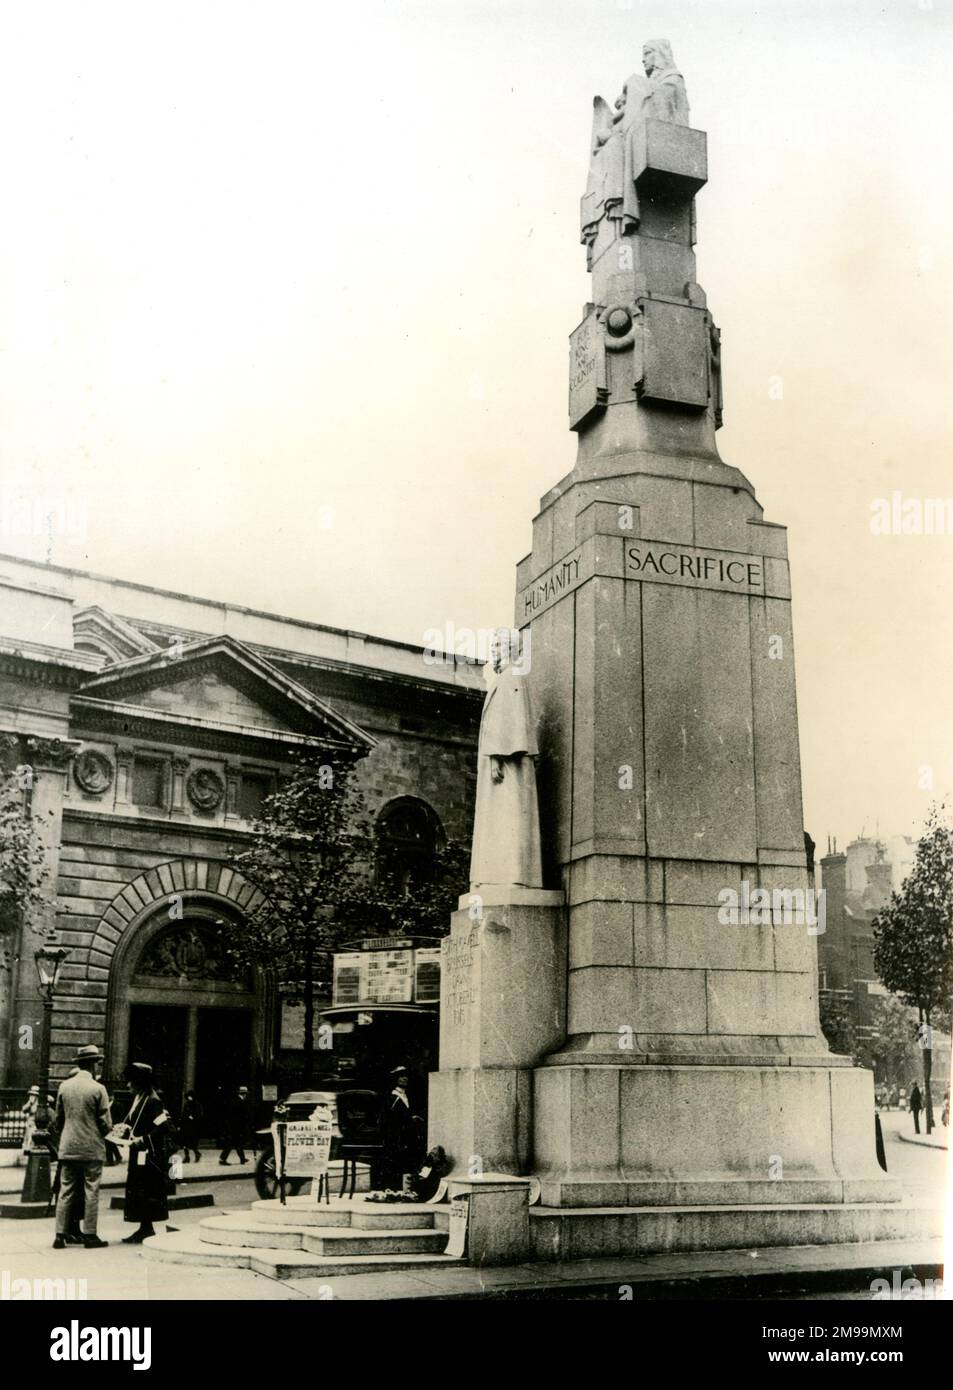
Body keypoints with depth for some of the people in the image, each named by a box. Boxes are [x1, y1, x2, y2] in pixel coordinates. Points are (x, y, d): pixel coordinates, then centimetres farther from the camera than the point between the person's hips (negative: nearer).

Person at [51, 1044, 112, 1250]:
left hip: (67, 1148, 4)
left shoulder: (64, 1086, 3)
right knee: (91, 1193, 3)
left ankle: (61, 1235, 8)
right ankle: (90, 1235, 6)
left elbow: (57, 1119, 10)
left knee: (66, 1192, 9)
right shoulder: (98, 1089, -11)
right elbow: (106, 1124, -9)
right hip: (92, 1148, -4)